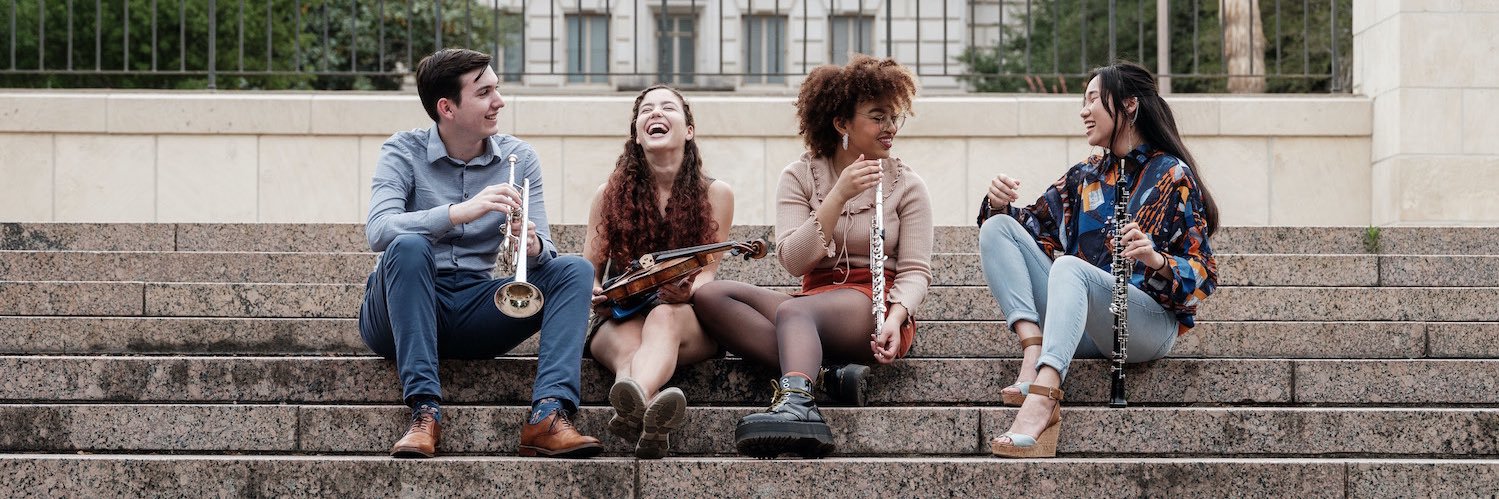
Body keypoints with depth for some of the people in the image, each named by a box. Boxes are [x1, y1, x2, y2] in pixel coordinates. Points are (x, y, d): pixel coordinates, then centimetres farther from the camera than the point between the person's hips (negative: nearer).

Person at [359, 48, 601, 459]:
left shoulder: (518, 158, 6)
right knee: (409, 247, -33)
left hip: (474, 313, 4)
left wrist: (534, 247, -27)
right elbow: (378, 232, -23)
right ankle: (424, 410, -37)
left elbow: (543, 252, -2)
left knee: (574, 270, -15)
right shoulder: (404, 153, -5)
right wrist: (462, 212, -36)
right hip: (400, 312, -3)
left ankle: (549, 414, -36)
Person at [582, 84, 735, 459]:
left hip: (690, 319, -1)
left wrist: (686, 289, -24)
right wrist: (594, 292, -15)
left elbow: (707, 272, 2)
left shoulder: (715, 195, 9)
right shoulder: (610, 195, 11)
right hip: (620, 319, 1)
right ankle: (649, 419, -75)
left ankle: (633, 410, -74)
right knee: (628, 350, -38)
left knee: (663, 318, -39)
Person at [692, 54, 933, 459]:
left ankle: (796, 403, -65)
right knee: (709, 295, -18)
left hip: (876, 303, -4)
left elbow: (915, 270, 0)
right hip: (815, 300, 4)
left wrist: (896, 318, -21)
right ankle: (819, 372, -35)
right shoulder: (800, 177, 9)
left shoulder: (906, 185, 7)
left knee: (793, 309, -35)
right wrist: (838, 197, -14)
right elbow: (793, 260, -4)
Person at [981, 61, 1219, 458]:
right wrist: (1000, 205, 0)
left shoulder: (1172, 176, 0)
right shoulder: (1084, 177, 19)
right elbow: (1032, 229, 22)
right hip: (1080, 327, 7)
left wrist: (1157, 260, -27)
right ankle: (1034, 356, -27)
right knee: (997, 229, -5)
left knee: (1068, 266, -35)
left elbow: (1203, 275, -6)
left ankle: (1039, 403, -57)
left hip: (1149, 326, -6)